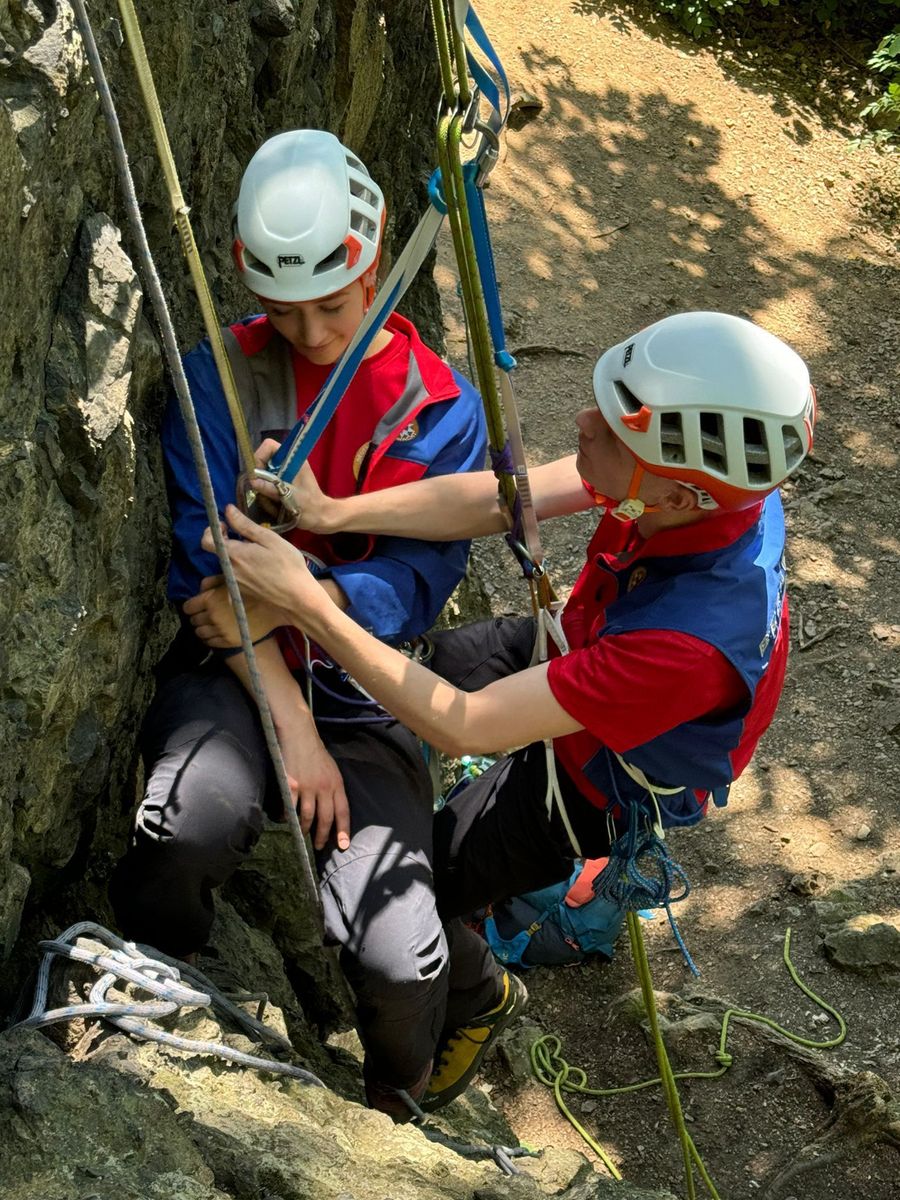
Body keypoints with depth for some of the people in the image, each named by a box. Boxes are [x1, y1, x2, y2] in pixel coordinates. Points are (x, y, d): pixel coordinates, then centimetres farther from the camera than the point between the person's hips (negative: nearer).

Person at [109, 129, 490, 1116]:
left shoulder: (442, 410, 3)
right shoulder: (220, 378, 0)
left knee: (402, 969, -20)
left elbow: (420, 578, -5)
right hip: (231, 674, 0)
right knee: (187, 832, -37)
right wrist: (291, 723, -15)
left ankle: (386, 1109, 21)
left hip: (363, 691, 1)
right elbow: (210, 563, -7)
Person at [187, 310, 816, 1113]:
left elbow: (462, 726, -39)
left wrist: (307, 606, -38)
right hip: (564, 654, 7)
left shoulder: (695, 639, -47)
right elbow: (499, 501, -23)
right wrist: (331, 514, -35)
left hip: (592, 785, -6)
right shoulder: (716, 478, -29)